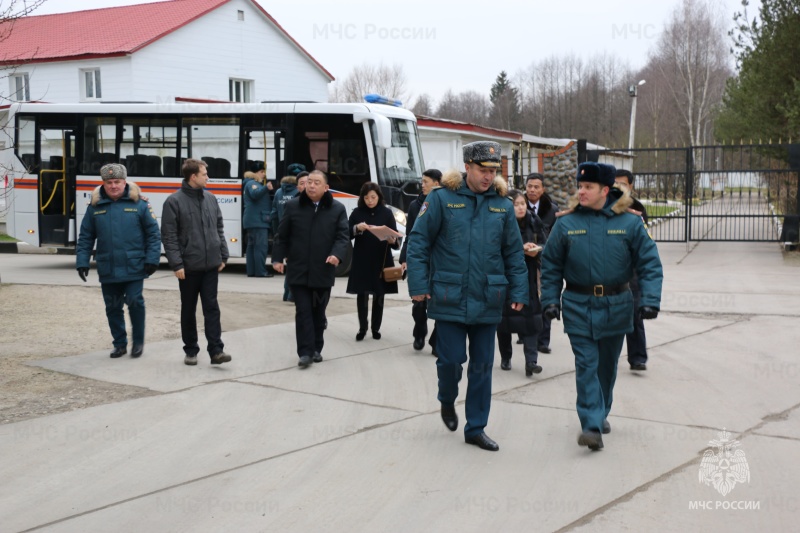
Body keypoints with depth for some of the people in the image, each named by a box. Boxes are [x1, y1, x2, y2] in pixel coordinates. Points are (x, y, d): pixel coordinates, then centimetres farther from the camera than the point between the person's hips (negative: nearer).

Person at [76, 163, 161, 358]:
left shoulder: (138, 204, -1)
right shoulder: (95, 207, 6)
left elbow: (153, 233, -1)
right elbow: (85, 238, 9)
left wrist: (152, 260, -7)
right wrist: (82, 262, 2)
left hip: (134, 268, -3)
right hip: (107, 270, 3)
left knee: (135, 302, -5)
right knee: (113, 308, 9)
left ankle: (138, 342, 14)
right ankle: (120, 344, 24)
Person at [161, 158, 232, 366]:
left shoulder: (211, 198, 8)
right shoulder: (174, 201, -7)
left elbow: (219, 228, 14)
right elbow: (169, 236, -10)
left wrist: (223, 255, 9)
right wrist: (176, 263, -15)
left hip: (211, 264, 3)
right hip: (188, 266, -3)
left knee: (212, 307, 0)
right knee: (188, 310, 9)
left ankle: (216, 350, -1)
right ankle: (191, 350, 19)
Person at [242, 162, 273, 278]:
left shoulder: (257, 184, 24)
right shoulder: (252, 184, -7)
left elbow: (264, 201, 38)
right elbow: (255, 194, -31)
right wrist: (266, 188, -45)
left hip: (254, 221, 11)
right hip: (257, 220, -11)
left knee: (252, 245, 9)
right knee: (261, 245, -14)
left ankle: (251, 271, 11)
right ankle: (260, 271, -17)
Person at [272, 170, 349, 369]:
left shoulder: (337, 209, 2)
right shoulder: (293, 206, 3)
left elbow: (343, 236, -3)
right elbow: (282, 235, 6)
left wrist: (337, 254, -21)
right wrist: (278, 258, -1)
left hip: (323, 271, 1)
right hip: (298, 271, -1)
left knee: (318, 312, 12)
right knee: (303, 311, -5)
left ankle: (316, 349, 25)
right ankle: (305, 352, -4)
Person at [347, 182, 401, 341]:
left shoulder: (386, 213, 1)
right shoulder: (357, 213, 2)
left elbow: (396, 237, -1)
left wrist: (393, 240, -24)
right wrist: (357, 228, -20)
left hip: (381, 261, 0)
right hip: (361, 261, 0)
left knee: (379, 295, 7)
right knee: (362, 294, -2)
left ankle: (376, 328, 18)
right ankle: (362, 327, 10)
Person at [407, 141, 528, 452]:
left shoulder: (502, 205, 5)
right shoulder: (442, 198, -6)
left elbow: (514, 252, 9)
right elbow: (419, 241, -5)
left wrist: (519, 291, 4)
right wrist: (418, 285, -9)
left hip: (487, 301, 3)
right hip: (449, 298, -3)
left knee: (482, 365, 8)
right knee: (451, 359, 1)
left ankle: (476, 428, 21)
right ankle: (447, 401, 34)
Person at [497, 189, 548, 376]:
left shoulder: (534, 222, 3)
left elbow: (545, 244, 8)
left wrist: (537, 249, -14)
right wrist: (521, 248, -22)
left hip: (528, 277, 2)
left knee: (530, 317, -7)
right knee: (505, 317, 6)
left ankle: (531, 360, -8)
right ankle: (506, 358, 22)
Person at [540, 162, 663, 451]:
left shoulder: (629, 223, -4)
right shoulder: (566, 224, -2)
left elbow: (649, 263, -3)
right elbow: (551, 266, 5)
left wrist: (650, 300, -12)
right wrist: (550, 299, -2)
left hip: (616, 305, 1)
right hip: (578, 306, -1)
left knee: (607, 364, 15)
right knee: (586, 364, -8)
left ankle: (601, 414, 35)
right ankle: (591, 425, -9)